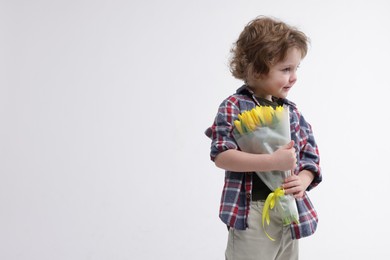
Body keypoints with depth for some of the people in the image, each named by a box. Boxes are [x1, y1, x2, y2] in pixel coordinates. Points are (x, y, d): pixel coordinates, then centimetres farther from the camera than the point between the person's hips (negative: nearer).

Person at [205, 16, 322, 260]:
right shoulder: (234, 106, -9)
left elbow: (311, 156, 11)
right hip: (251, 214, -6)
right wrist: (272, 161, -24)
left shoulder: (292, 111, 9)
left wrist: (303, 181, -11)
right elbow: (221, 156, -17)